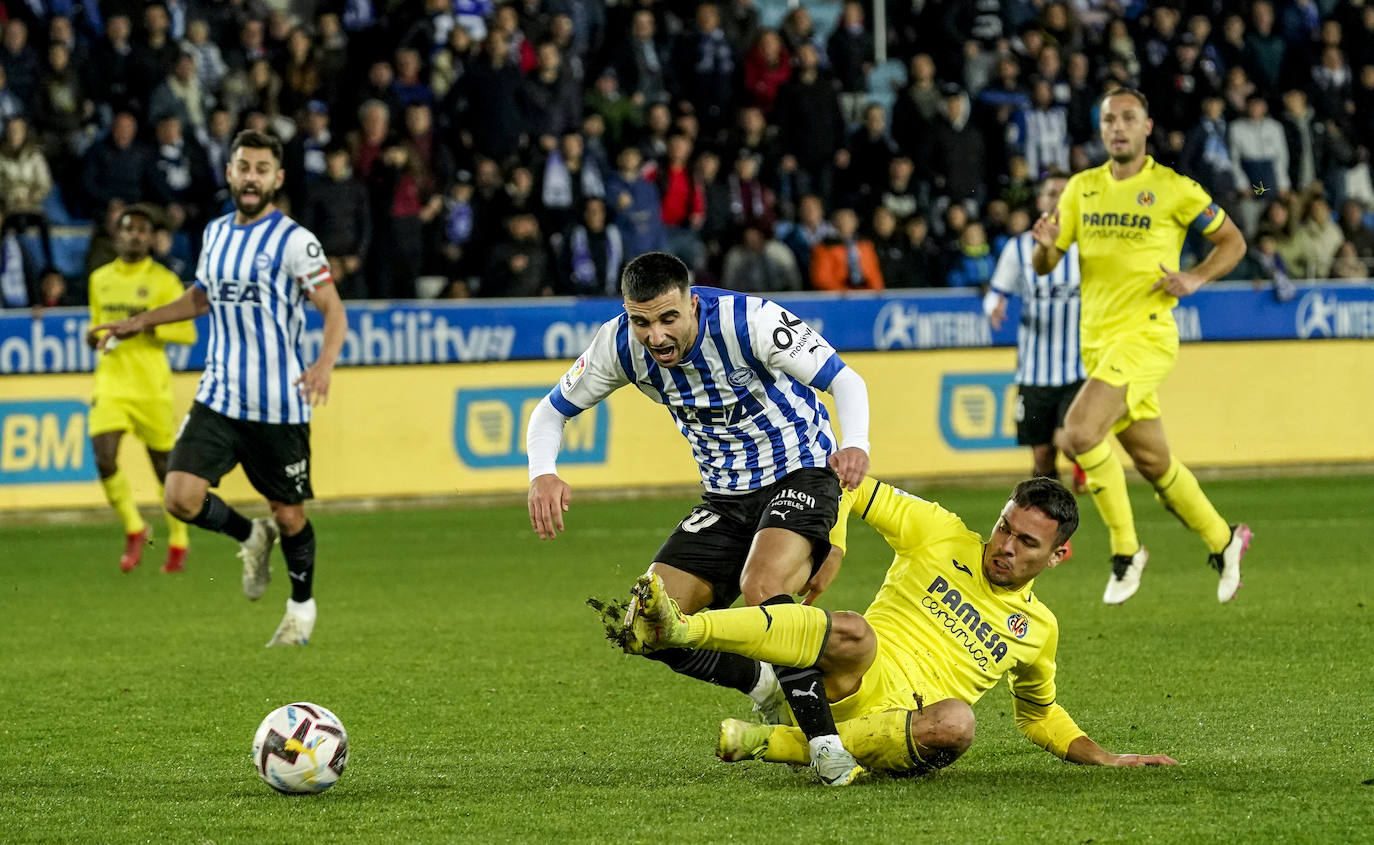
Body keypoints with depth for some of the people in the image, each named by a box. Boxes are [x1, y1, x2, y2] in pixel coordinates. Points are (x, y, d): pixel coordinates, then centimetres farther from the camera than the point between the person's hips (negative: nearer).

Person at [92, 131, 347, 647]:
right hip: (218, 399, 5)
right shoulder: (216, 233, 10)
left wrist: (324, 363, -31)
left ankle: (302, 607, 30)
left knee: (289, 515, 5)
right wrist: (141, 322, 24)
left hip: (279, 405, -5)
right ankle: (251, 537, 19)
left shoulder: (294, 241, -9)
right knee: (182, 497, -11)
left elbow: (333, 310, -13)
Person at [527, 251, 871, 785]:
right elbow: (552, 411, 1)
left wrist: (854, 445, -46)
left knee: (762, 587, -34)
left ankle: (825, 743, -29)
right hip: (726, 496, 6)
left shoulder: (748, 321, -25)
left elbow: (844, 379, -25)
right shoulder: (619, 346, -12)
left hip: (800, 472, -6)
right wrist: (542, 473, -21)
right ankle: (764, 687, 17)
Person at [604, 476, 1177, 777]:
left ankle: (770, 744, -31)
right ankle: (674, 628, -61)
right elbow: (850, 484, 13)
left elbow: (1038, 713, 36)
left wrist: (1105, 758, 25)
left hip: (903, 729, 2)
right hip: (857, 687, -2)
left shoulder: (1038, 629, 19)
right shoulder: (940, 535, 11)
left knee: (955, 724, -37)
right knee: (853, 633, -39)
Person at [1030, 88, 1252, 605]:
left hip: (1145, 334, -6)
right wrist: (1045, 244, -13)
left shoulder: (1173, 189, -4)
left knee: (1079, 433, -23)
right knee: (1153, 462, 12)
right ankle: (1222, 540, 32)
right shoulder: (1082, 188, 9)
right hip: (1097, 339, 6)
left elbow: (1232, 242, 5)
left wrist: (1196, 278, -12)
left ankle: (1125, 550, -10)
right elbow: (1043, 266, 10)